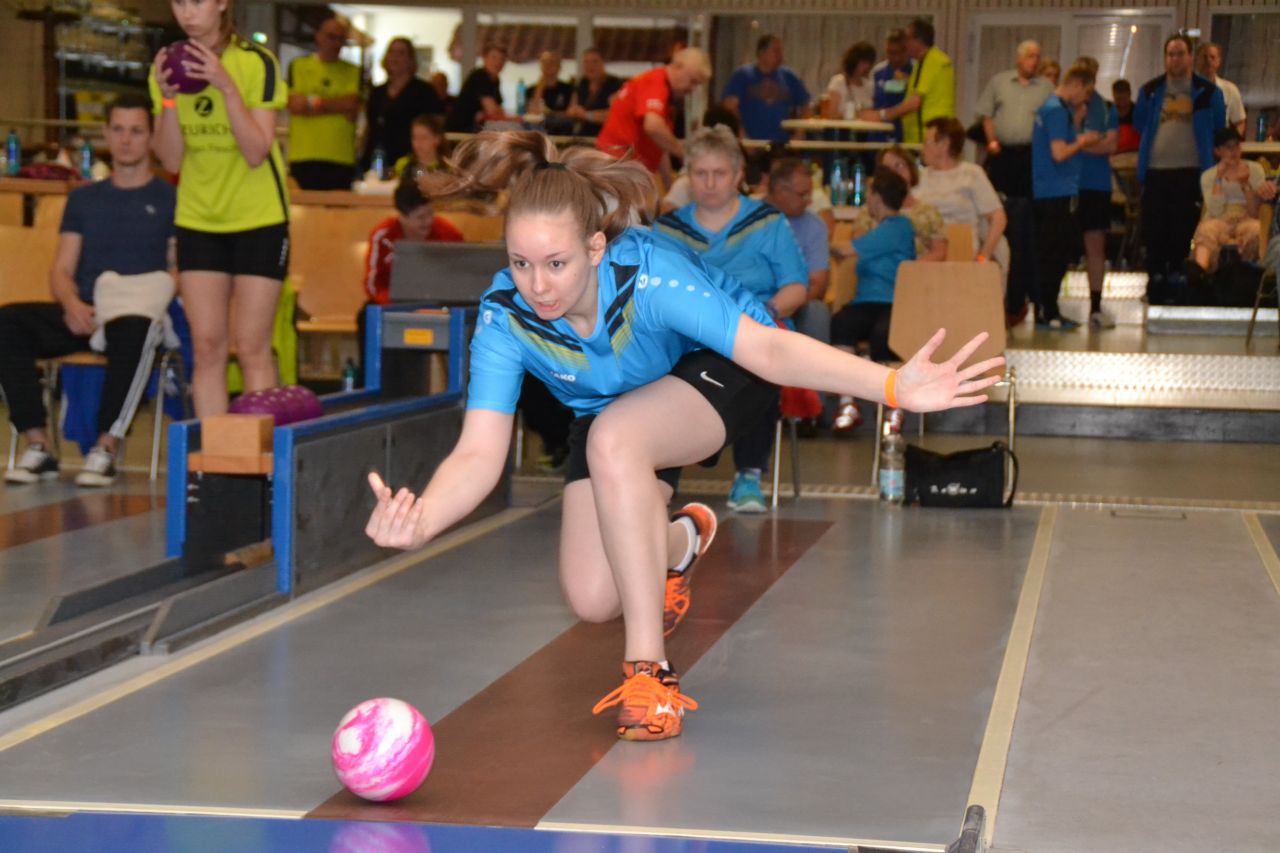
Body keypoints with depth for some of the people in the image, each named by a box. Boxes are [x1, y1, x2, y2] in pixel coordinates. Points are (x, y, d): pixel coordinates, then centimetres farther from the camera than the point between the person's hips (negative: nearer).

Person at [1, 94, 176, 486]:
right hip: (82, 316, 4)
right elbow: (61, 271, 15)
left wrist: (155, 298, -18)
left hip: (140, 313, -4)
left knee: (134, 328, -41)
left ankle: (107, 447, -33)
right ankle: (38, 446, -23)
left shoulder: (170, 199, 10)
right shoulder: (84, 198, 22)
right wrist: (73, 305, -7)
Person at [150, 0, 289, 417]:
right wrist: (168, 98, -14)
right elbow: (170, 160, -1)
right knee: (207, 347, 2)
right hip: (198, 221, 4)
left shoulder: (256, 63, -10)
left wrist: (226, 87, -26)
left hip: (258, 219, -4)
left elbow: (256, 153, -18)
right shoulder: (170, 68, 3)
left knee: (250, 348, -5)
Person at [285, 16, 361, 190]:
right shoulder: (298, 66, 11)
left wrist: (314, 102, -5)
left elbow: (352, 111, -2)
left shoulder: (353, 72, 12)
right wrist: (338, 106, -3)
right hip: (304, 158, -1)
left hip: (341, 158, 1)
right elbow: (295, 105, -2)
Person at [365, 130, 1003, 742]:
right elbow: (479, 453, -32)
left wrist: (892, 385, -60)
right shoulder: (503, 317, -28)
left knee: (612, 441, -37)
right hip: (611, 411, 5)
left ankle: (649, 671, -28)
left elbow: (766, 346, -45)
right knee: (593, 601, -6)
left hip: (722, 369, -4)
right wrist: (420, 520, -54)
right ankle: (680, 540, 32)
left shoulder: (649, 276, -38)